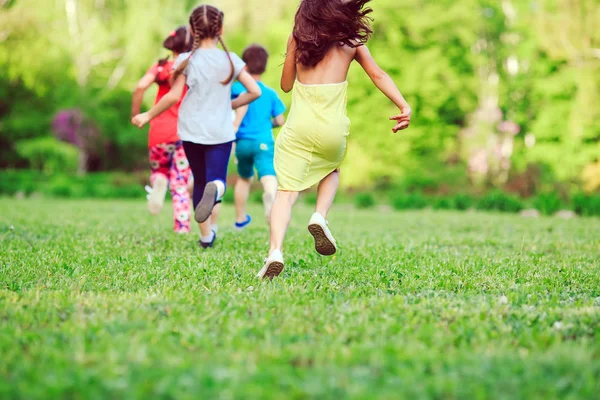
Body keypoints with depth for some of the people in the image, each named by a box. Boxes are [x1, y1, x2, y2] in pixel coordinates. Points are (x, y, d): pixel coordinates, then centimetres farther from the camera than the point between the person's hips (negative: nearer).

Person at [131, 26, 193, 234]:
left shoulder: (161, 67, 4)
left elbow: (141, 86, -12)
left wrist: (135, 113, -3)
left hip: (161, 132, 1)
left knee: (158, 170, 24)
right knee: (181, 185, 5)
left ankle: (158, 183, -10)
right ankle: (182, 229, -6)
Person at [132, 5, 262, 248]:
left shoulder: (186, 61, -5)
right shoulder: (230, 60, -1)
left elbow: (173, 96, -10)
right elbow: (255, 91, -4)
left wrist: (148, 116, 2)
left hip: (192, 132, 1)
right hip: (221, 132, -1)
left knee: (199, 181, 16)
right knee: (216, 180, -2)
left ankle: (206, 235, 22)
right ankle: (215, 189, -41)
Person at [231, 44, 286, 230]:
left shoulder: (239, 86, 3)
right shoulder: (270, 93, 11)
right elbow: (280, 120, 11)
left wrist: (233, 129, -22)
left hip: (242, 142, 1)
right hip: (264, 142, -1)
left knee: (244, 178, 24)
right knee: (268, 176, -22)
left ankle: (240, 218, 37)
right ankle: (270, 195, -58)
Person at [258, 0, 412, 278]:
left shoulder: (297, 39, 8)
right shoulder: (351, 41, 9)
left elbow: (286, 85, 14)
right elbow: (378, 75, 1)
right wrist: (404, 107, -5)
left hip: (298, 127, 0)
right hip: (333, 128, 0)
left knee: (286, 191, 0)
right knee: (332, 169, 31)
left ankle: (275, 250, -21)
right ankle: (320, 216, 6)